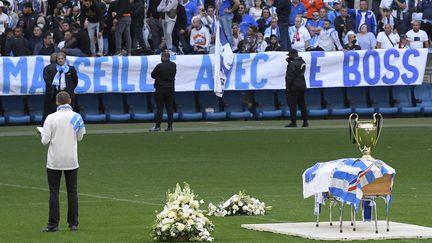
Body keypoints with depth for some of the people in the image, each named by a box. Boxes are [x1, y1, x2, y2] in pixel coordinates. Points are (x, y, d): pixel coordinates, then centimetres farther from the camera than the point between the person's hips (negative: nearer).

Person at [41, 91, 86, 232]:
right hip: (71, 161, 2)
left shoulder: (51, 118, -11)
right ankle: (73, 223, 9)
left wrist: (44, 135, 10)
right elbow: (80, 137, 8)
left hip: (54, 161, -2)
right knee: (72, 191, 10)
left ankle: (53, 224, -1)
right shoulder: (77, 117, -3)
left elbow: (45, 140, -12)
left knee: (54, 192, 3)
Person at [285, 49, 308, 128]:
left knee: (292, 104, -4)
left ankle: (293, 122, -6)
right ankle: (305, 122, 14)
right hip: (302, 85, 9)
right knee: (302, 103, 13)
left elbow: (290, 77, -17)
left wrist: (287, 87, -12)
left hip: (294, 86, -9)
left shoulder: (293, 64, -16)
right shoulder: (302, 62, 10)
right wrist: (289, 62, 15)